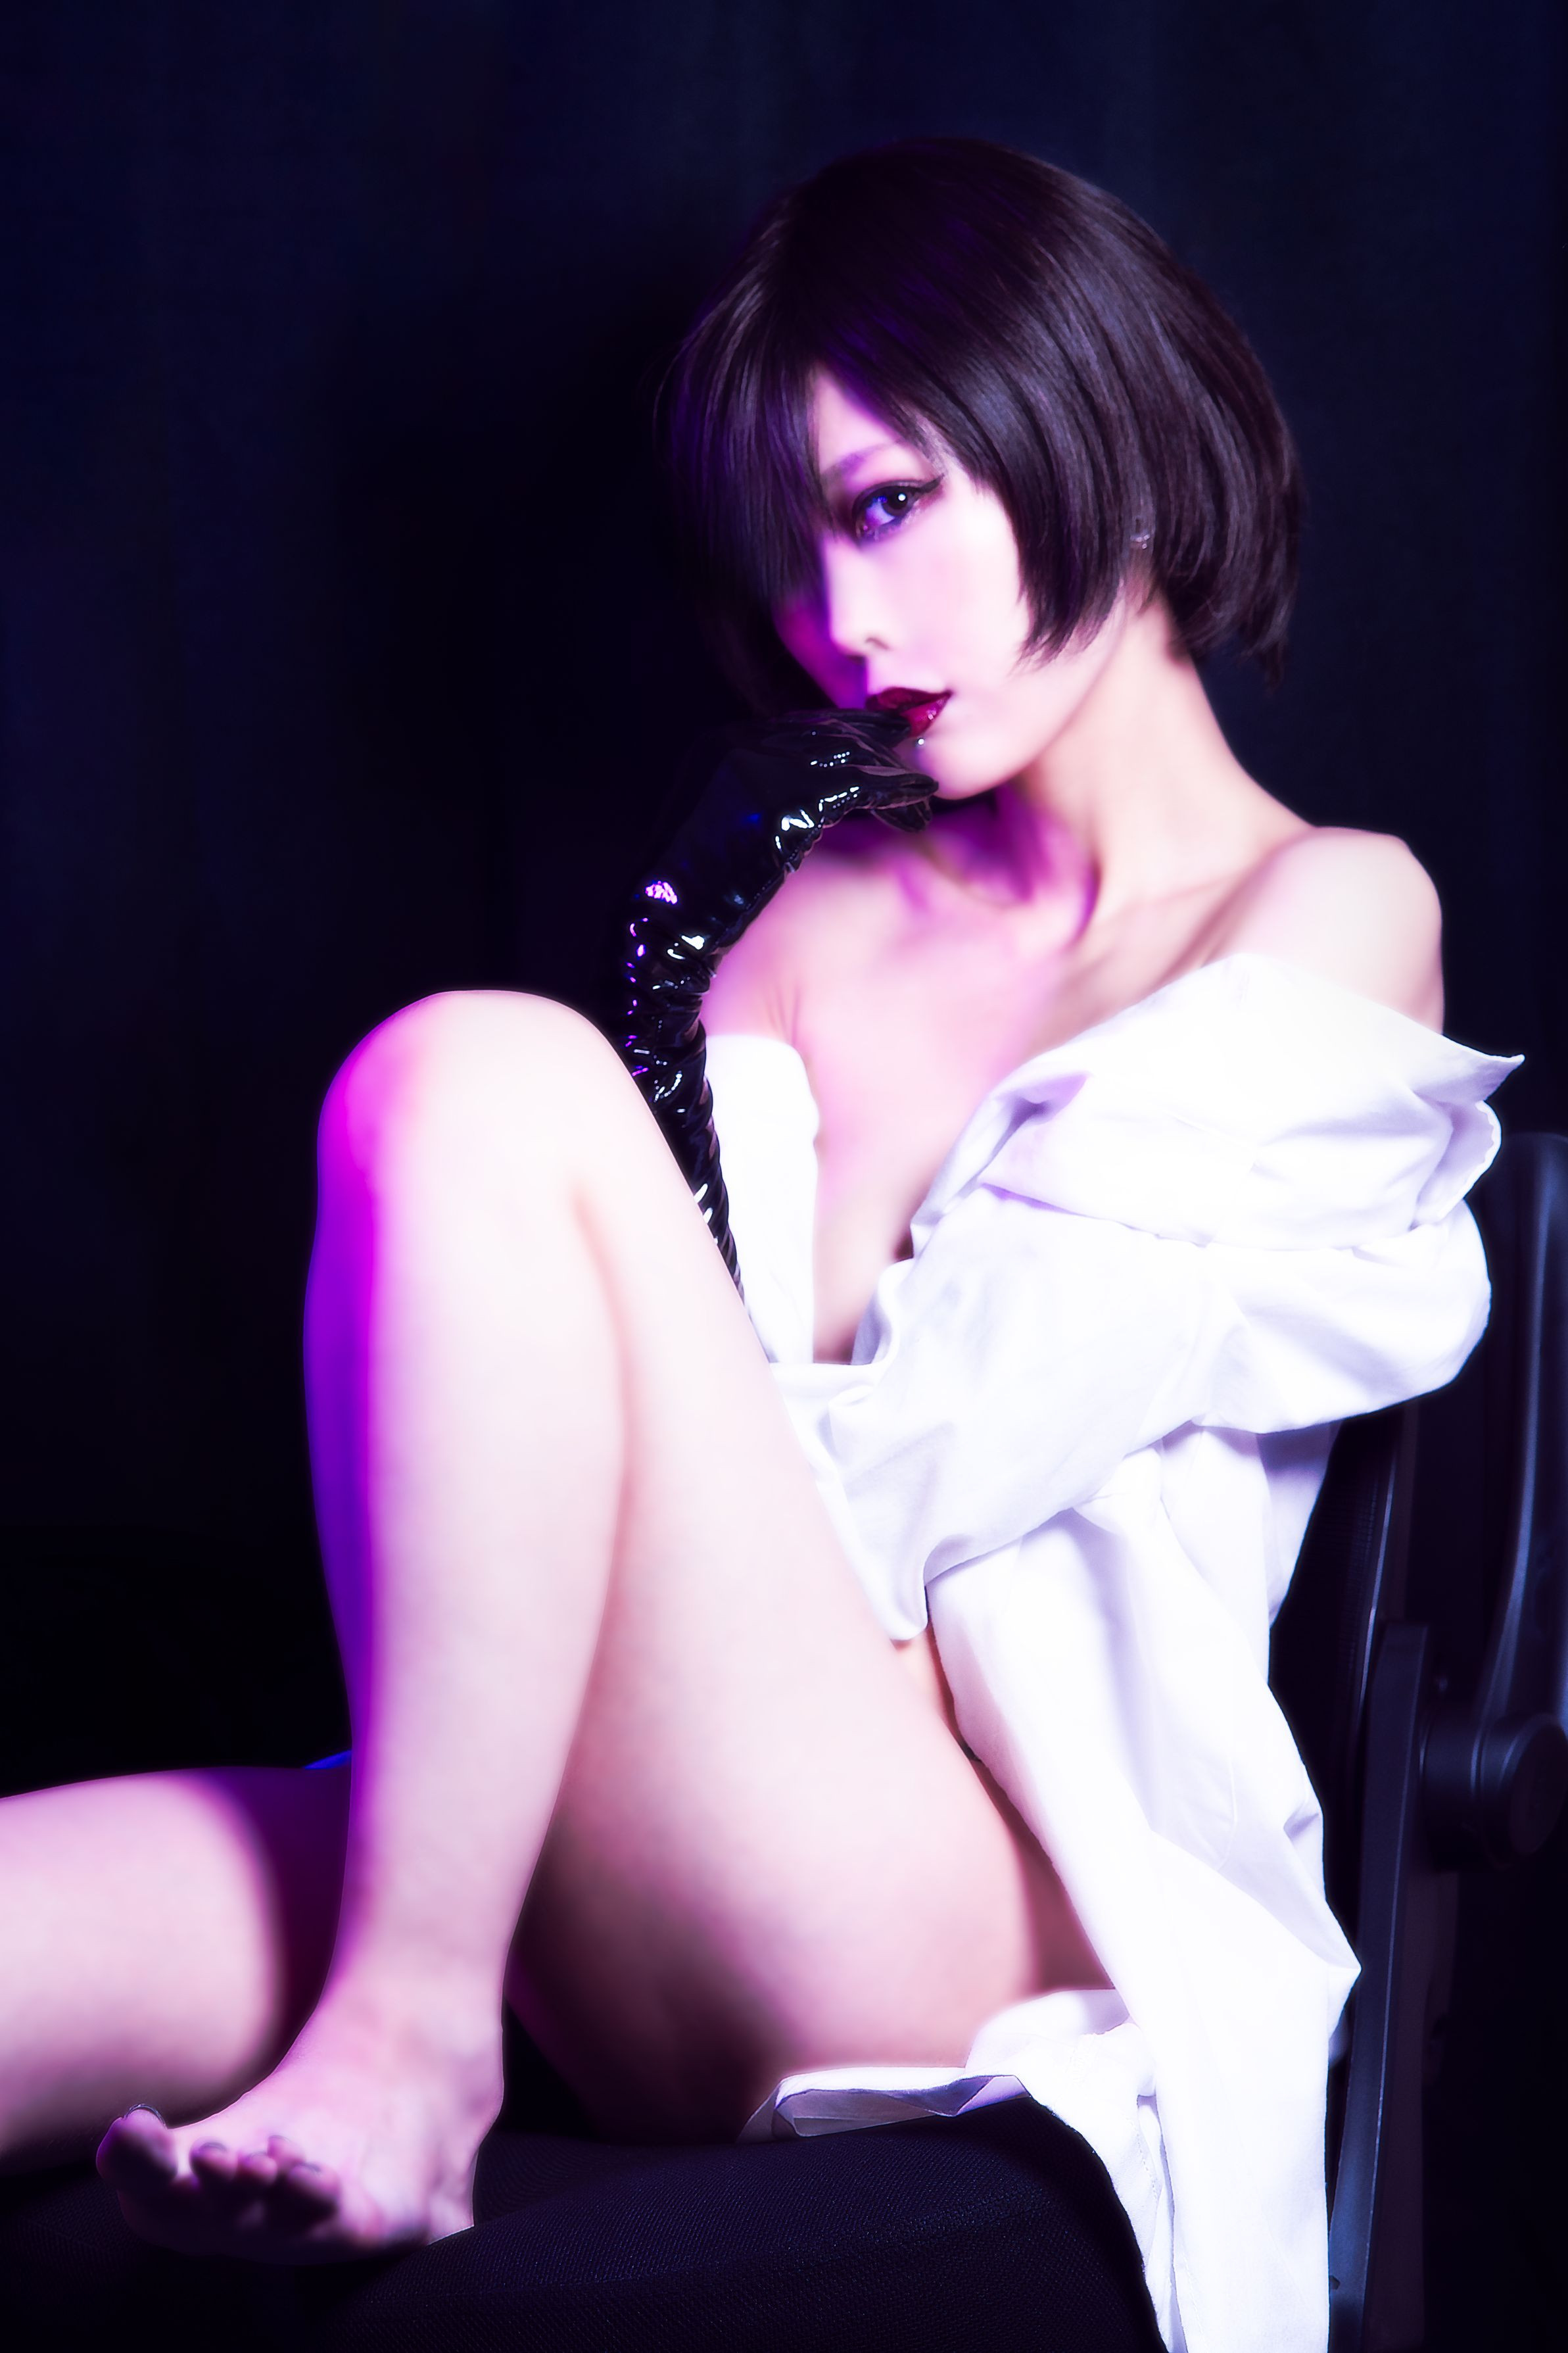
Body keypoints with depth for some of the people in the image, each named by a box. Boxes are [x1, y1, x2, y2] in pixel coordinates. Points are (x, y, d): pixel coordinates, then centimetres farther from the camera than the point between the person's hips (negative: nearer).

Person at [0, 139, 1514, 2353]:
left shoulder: (1329, 916, 6)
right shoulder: (812, 913, 24)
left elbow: (958, 1442, -6)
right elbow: (666, 1443, 16)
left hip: (976, 1913, -5)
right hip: (613, 1901, 5)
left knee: (478, 1081, -25)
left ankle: (404, 2041, -22)